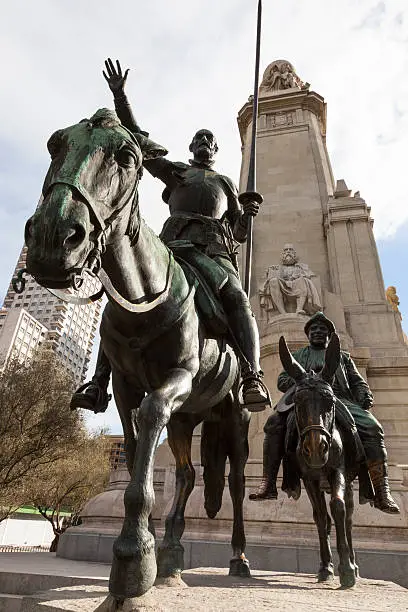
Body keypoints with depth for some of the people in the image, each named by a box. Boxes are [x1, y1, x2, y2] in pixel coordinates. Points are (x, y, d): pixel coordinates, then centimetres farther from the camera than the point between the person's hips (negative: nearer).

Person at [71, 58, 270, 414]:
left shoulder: (227, 184, 33)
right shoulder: (175, 170, 30)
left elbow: (239, 233, 29)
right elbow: (138, 142, 25)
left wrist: (248, 214, 8)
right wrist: (120, 96, 19)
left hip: (216, 250, 1)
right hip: (175, 244, 0)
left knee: (237, 301, -29)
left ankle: (253, 380, -39)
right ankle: (100, 382, -17)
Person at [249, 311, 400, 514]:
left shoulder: (343, 356, 29)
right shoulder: (297, 356, 27)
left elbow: (357, 381, 21)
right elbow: (282, 381, 18)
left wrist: (365, 396, -3)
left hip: (340, 400, 1)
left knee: (372, 428, -25)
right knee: (274, 424, -27)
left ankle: (382, 492, -17)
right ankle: (268, 486, -25)